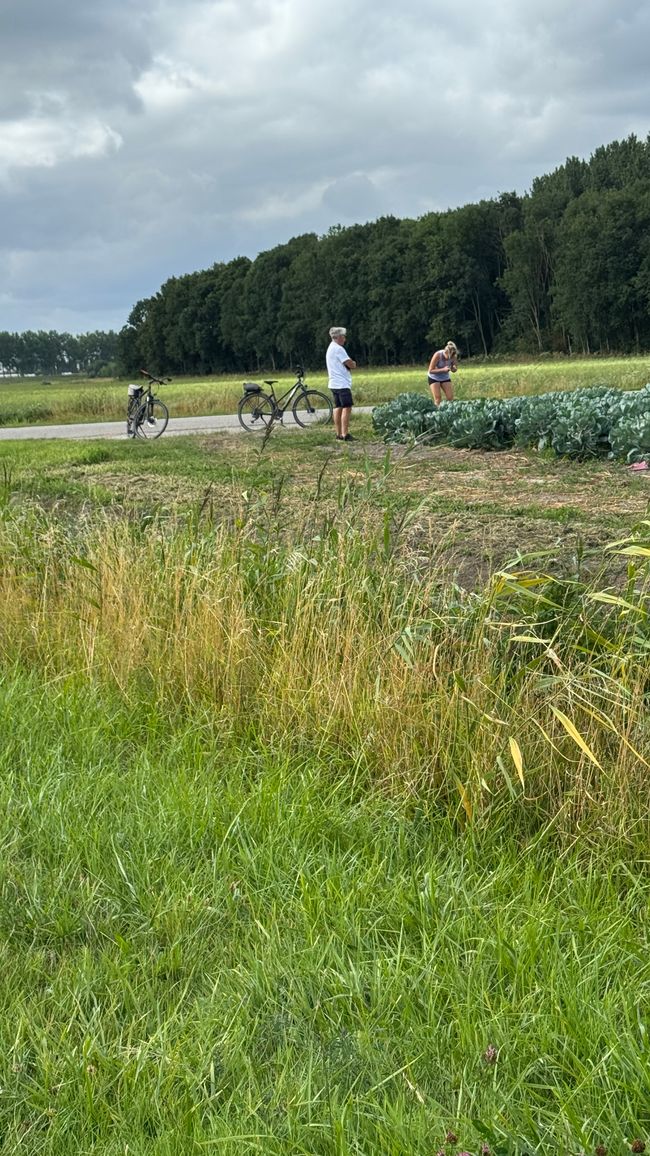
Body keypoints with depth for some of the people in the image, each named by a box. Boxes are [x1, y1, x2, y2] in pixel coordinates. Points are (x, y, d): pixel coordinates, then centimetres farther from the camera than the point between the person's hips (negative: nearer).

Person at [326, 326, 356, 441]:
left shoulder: (330, 348, 19)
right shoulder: (338, 349, -14)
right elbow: (351, 364, -14)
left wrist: (350, 363, 1)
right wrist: (353, 364, 7)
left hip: (334, 384, 10)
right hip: (342, 384, -10)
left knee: (338, 408, 9)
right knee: (347, 408, -11)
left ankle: (339, 434, 10)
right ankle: (345, 435, -15)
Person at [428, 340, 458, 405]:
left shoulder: (453, 356, -18)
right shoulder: (438, 355, -29)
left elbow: (454, 370, -2)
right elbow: (430, 370, -24)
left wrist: (453, 368, -28)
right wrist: (443, 369, -36)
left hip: (445, 378, 4)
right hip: (434, 378, -4)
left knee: (450, 397, -7)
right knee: (438, 398, -13)